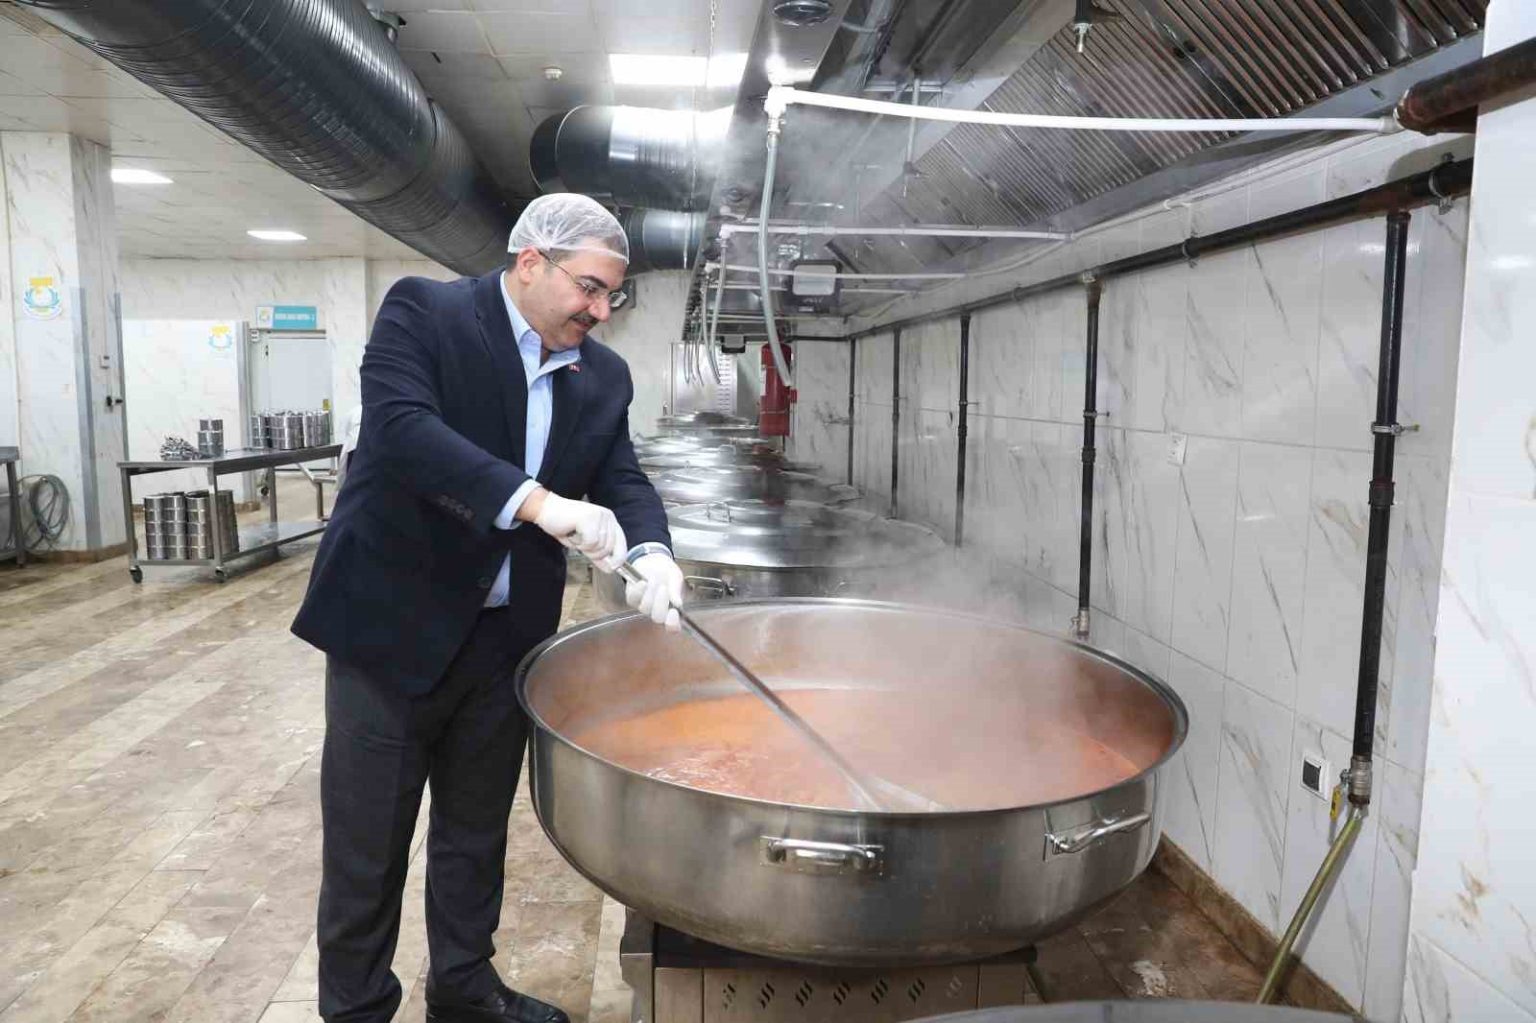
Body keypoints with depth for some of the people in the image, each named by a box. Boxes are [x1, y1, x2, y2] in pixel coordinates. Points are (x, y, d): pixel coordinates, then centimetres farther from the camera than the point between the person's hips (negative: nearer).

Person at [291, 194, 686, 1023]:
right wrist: (537, 500, -35)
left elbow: (623, 479, 2)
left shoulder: (603, 376, 6)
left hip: (506, 638, 5)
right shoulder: (422, 311, -10)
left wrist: (649, 550, -21)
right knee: (367, 844, 8)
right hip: (392, 624, -5)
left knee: (477, 833, 19)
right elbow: (399, 425, -25)